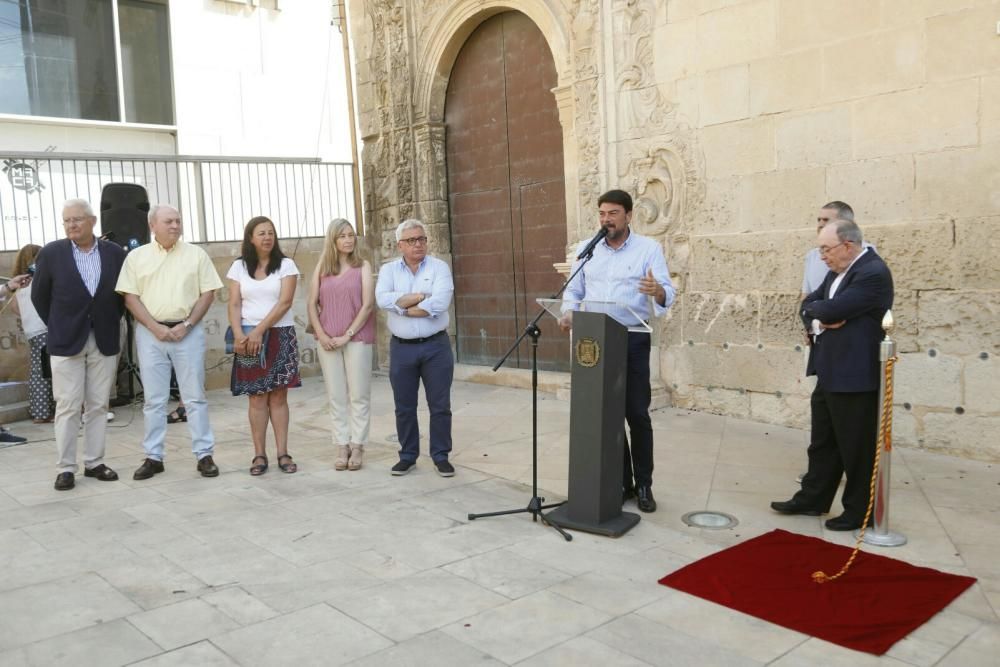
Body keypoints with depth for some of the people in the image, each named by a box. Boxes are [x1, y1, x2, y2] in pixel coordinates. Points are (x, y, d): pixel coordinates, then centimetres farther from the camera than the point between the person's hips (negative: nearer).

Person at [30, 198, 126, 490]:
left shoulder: (115, 253, 1)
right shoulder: (51, 253, -3)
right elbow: (39, 296, 6)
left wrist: (111, 322, 7)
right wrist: (57, 326, 5)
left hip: (104, 341, 2)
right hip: (66, 341, -2)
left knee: (98, 406, 7)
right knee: (67, 407, 0)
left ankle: (94, 463, 16)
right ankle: (66, 468, 7)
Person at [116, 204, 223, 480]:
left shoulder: (196, 254, 4)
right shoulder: (136, 256, 5)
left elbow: (207, 293, 1)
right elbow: (130, 298, 2)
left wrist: (186, 325, -8)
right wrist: (155, 328, -9)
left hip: (188, 332, -1)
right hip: (150, 333, 1)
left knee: (195, 397, 3)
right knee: (154, 399, 6)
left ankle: (204, 454, 8)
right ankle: (153, 457, 15)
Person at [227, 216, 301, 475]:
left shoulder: (286, 265, 1)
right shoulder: (239, 266, 8)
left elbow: (284, 302, -8)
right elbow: (234, 304, 3)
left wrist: (260, 330, -15)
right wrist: (238, 334, -12)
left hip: (280, 335, -1)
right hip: (248, 338, 1)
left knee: (278, 396, 0)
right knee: (257, 397, 1)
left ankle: (283, 453, 4)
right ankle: (259, 455, 5)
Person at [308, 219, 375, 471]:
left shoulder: (362, 266, 2)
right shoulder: (322, 268, 10)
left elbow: (367, 305, -6)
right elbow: (312, 304, 7)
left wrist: (347, 335, -11)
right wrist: (321, 334, -6)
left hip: (357, 339, -3)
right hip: (328, 341, 3)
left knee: (358, 395, 1)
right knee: (336, 396, 5)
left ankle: (357, 447, 9)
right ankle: (341, 447, 12)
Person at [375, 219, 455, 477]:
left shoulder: (439, 267, -2)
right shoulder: (388, 270, 5)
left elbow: (439, 304, -18)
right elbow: (383, 299, -14)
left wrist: (401, 306, -11)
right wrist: (420, 296, -15)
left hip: (435, 346, -2)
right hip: (401, 347, 2)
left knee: (440, 405, 5)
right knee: (404, 407, 10)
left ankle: (441, 455, 17)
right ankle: (407, 455, 24)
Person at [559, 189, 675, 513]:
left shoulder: (649, 248, -1)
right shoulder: (585, 249, 9)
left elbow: (667, 294, -8)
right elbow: (573, 291, 11)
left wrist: (657, 291, -32)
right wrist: (568, 313, -10)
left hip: (633, 339, -3)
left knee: (637, 414, 0)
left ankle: (643, 485, 13)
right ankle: (620, 481, 19)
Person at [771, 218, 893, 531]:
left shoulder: (873, 272, -18)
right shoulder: (838, 270, 12)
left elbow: (832, 310, -26)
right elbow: (808, 306, 11)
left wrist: (817, 309, -4)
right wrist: (817, 321, -11)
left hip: (855, 376, -9)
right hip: (830, 373, 10)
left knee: (857, 447, 4)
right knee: (822, 442, 18)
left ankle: (860, 511, 18)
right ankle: (812, 499, 30)